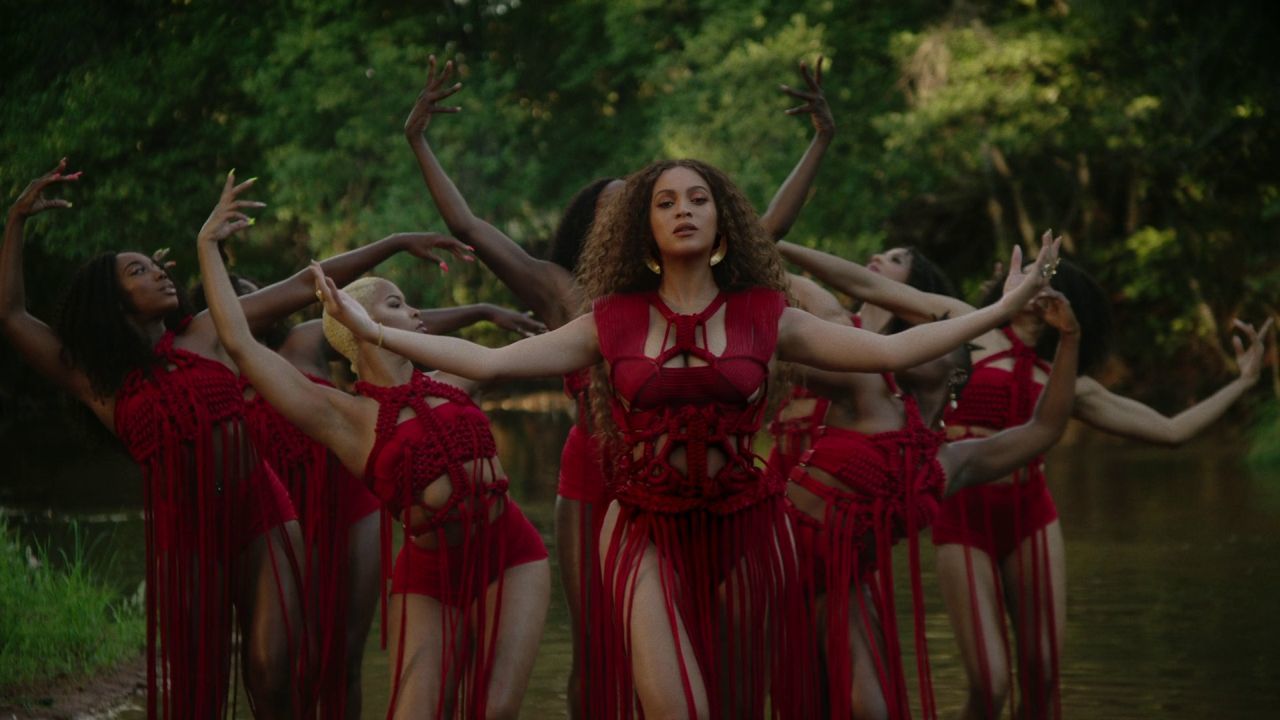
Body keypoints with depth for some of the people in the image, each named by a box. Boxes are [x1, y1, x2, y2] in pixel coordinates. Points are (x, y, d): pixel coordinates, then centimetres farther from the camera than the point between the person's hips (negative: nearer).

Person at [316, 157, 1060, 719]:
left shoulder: (762, 317, 1)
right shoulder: (614, 323, 2)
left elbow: (891, 350, -3)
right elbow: (487, 360, -2)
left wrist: (1002, 310, -8)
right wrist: (372, 329, -9)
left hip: (743, 531, 1)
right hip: (650, 533, -1)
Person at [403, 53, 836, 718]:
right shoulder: (563, 293, 7)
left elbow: (771, 228, 12)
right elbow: (467, 225, 5)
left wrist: (820, 144, 11)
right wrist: (419, 144, 4)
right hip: (592, 480, -1)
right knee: (595, 648, 3)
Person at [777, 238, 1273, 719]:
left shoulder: (1068, 383, 13)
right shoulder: (966, 326, 7)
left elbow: (1172, 430, 17)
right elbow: (863, 283, 6)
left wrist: (1242, 383, 17)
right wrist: (779, 248, 5)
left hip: (1032, 517, 3)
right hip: (963, 520, -3)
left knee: (1042, 675, 1)